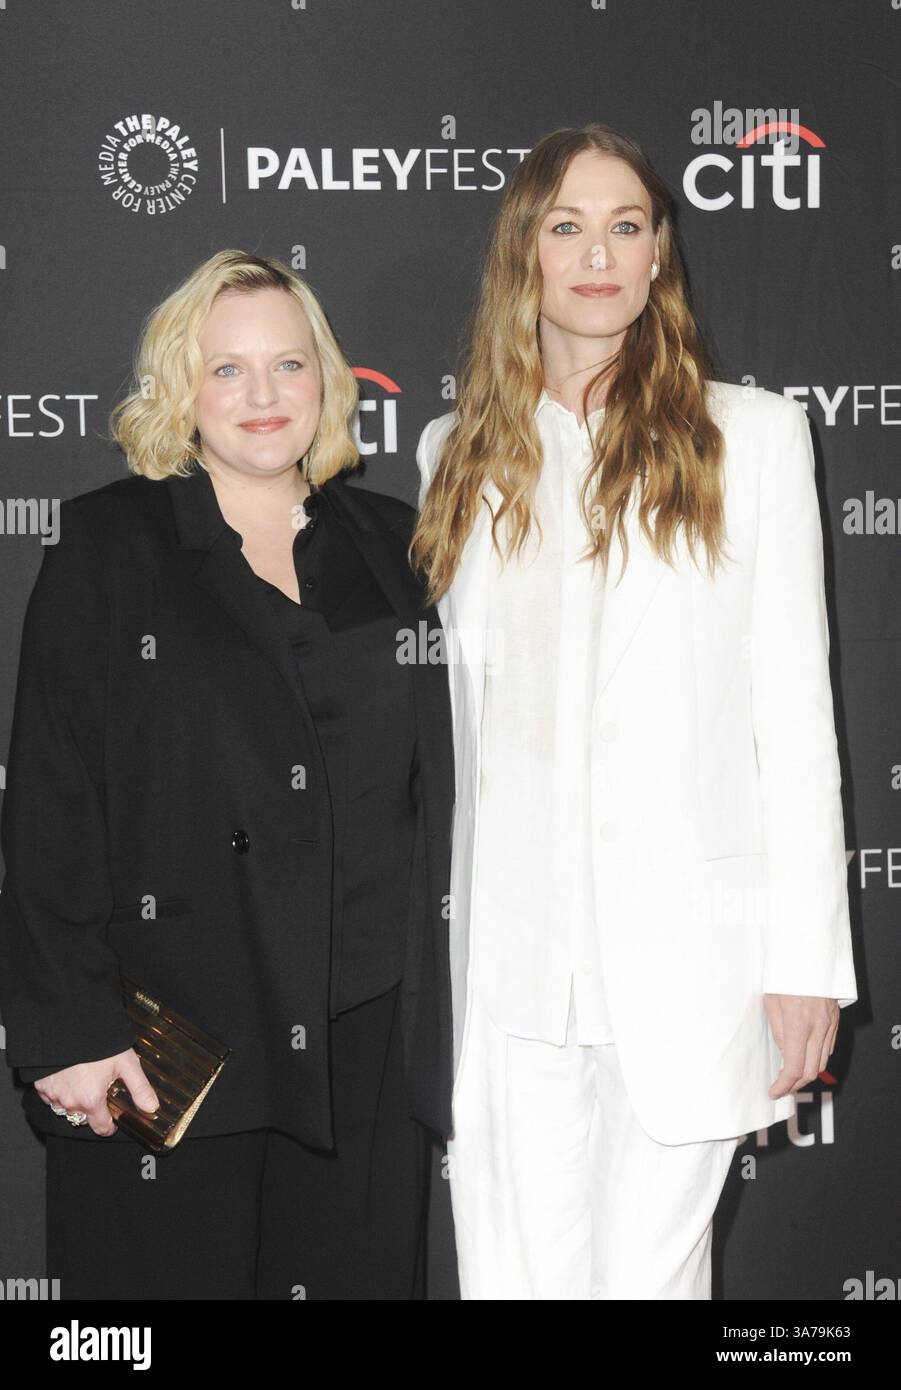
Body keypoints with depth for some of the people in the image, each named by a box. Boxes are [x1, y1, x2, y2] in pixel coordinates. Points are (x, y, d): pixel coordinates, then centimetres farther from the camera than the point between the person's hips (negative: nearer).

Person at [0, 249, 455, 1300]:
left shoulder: (391, 546, 10)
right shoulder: (106, 545, 1)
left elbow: (438, 786, 12)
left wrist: (439, 1007, 7)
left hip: (367, 1039, 3)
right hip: (170, 1039, -3)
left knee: (357, 1273, 10)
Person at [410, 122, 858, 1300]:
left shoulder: (749, 433, 3)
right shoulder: (458, 453, 12)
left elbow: (795, 709, 0)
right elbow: (440, 712, 14)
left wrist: (807, 959, -5)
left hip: (683, 938, -2)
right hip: (503, 946, 3)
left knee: (650, 1272, 4)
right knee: (509, 1276, 6)